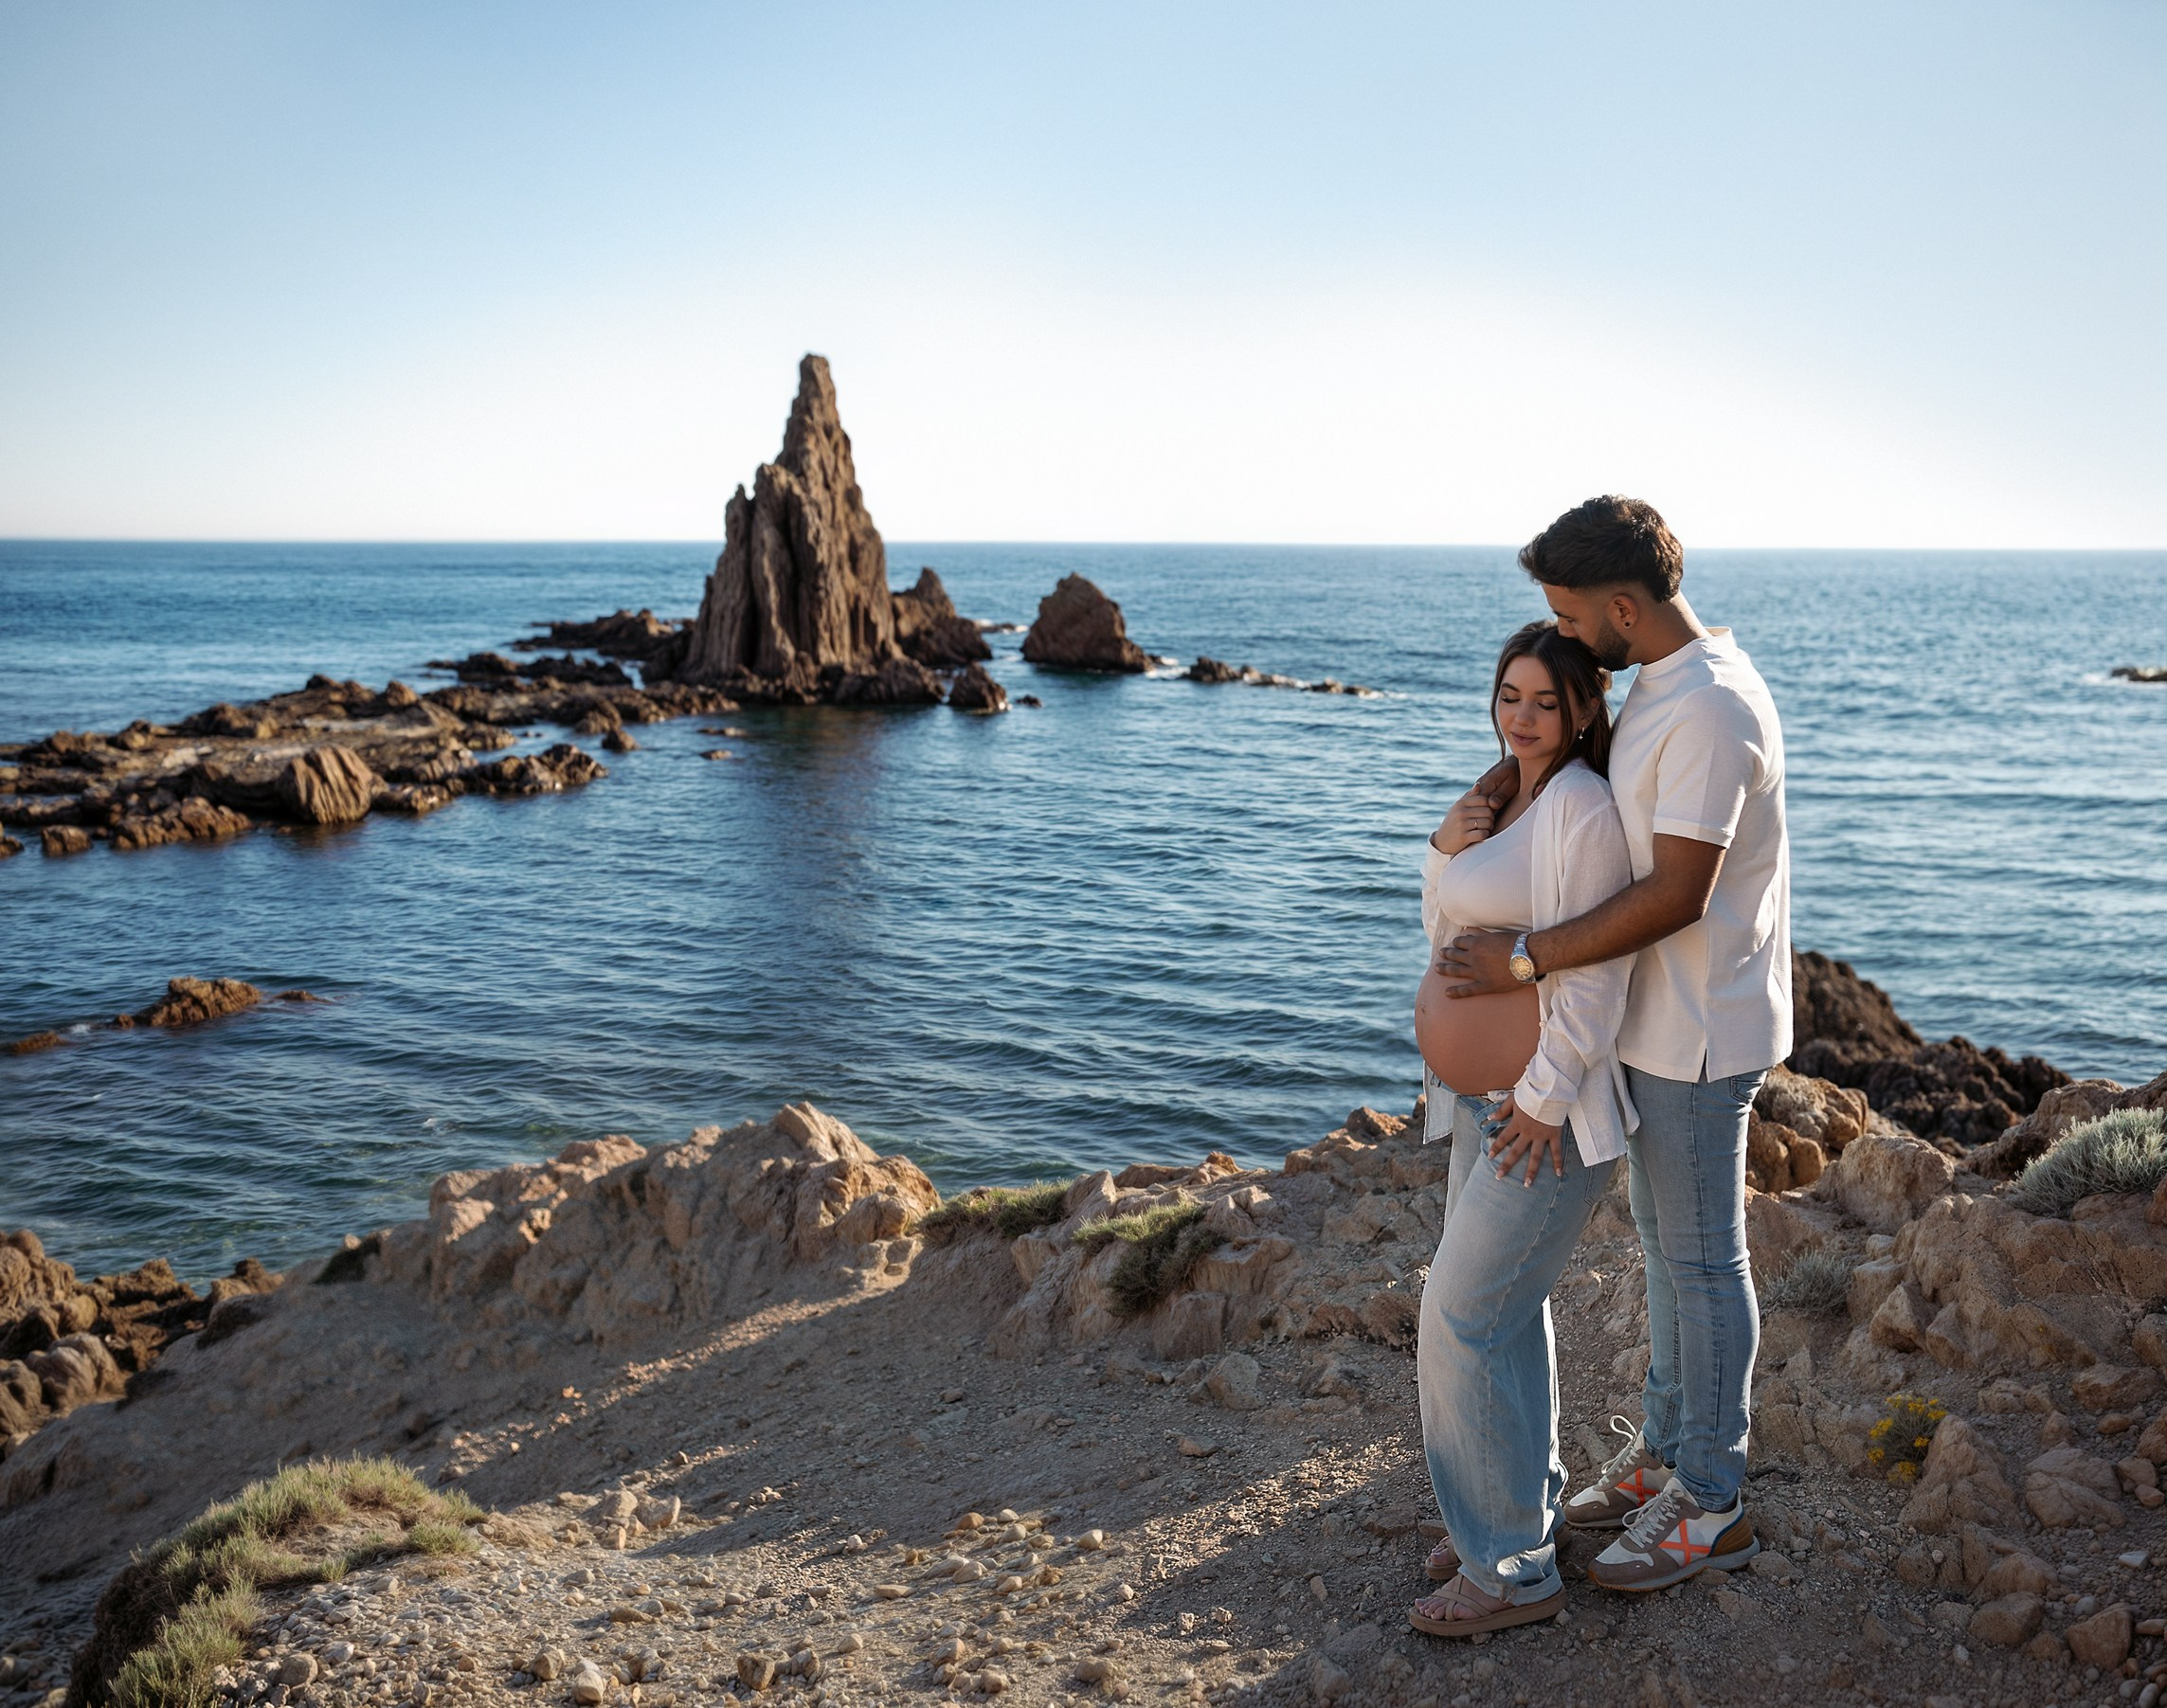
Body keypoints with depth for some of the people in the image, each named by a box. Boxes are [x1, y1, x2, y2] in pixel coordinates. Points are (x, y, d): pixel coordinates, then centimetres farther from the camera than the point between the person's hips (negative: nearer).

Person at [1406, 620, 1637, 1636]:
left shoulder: (1583, 808, -19)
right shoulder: (1509, 795, 12)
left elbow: (1591, 973, -22)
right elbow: (1448, 932, 15)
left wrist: (1545, 1099, -22)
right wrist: (1445, 851, -4)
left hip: (1546, 1111, -10)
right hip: (1484, 1099, 10)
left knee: (1466, 1319, -7)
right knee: (1507, 1305, 18)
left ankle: (1513, 1571, 6)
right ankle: (1525, 1509, 34)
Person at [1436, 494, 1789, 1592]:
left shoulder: (1711, 708, -24)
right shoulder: (1659, 686, 8)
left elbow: (1675, 896, -27)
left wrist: (1526, 961, -24)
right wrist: (1504, 777, 6)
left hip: (1698, 1033, -10)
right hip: (1655, 1022, 10)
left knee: (1701, 1259, 2)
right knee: (1667, 1244, 19)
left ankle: (1711, 1507, 16)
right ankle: (1665, 1451, 35)